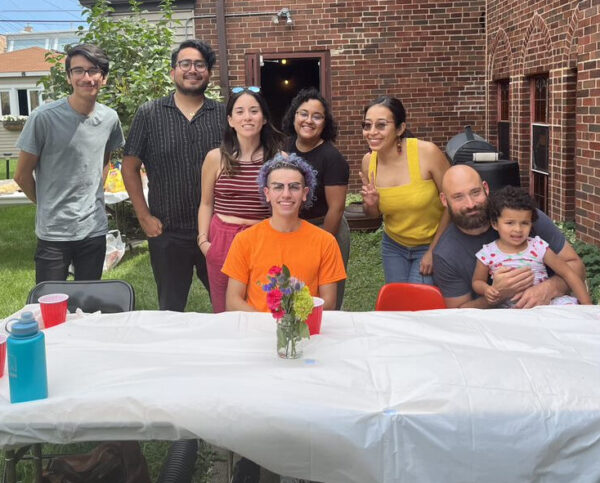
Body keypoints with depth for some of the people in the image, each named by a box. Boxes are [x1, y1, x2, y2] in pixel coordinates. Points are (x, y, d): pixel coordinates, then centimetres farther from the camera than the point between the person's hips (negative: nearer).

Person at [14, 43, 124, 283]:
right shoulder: (44, 117, -13)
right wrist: (47, 205, 7)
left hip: (95, 230, 4)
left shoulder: (110, 118, 1)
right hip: (53, 233, -4)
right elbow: (22, 175, -3)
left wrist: (95, 197, 11)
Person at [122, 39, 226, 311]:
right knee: (171, 311, 14)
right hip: (167, 233, -1)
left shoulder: (224, 115, 3)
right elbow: (130, 168, 3)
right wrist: (144, 217, -2)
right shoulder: (149, 114, 0)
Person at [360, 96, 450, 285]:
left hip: (431, 245, -4)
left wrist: (434, 250, -12)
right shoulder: (369, 161, -9)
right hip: (393, 245, 4)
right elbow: (374, 213, 6)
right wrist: (371, 204, -17)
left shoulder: (427, 152, -23)